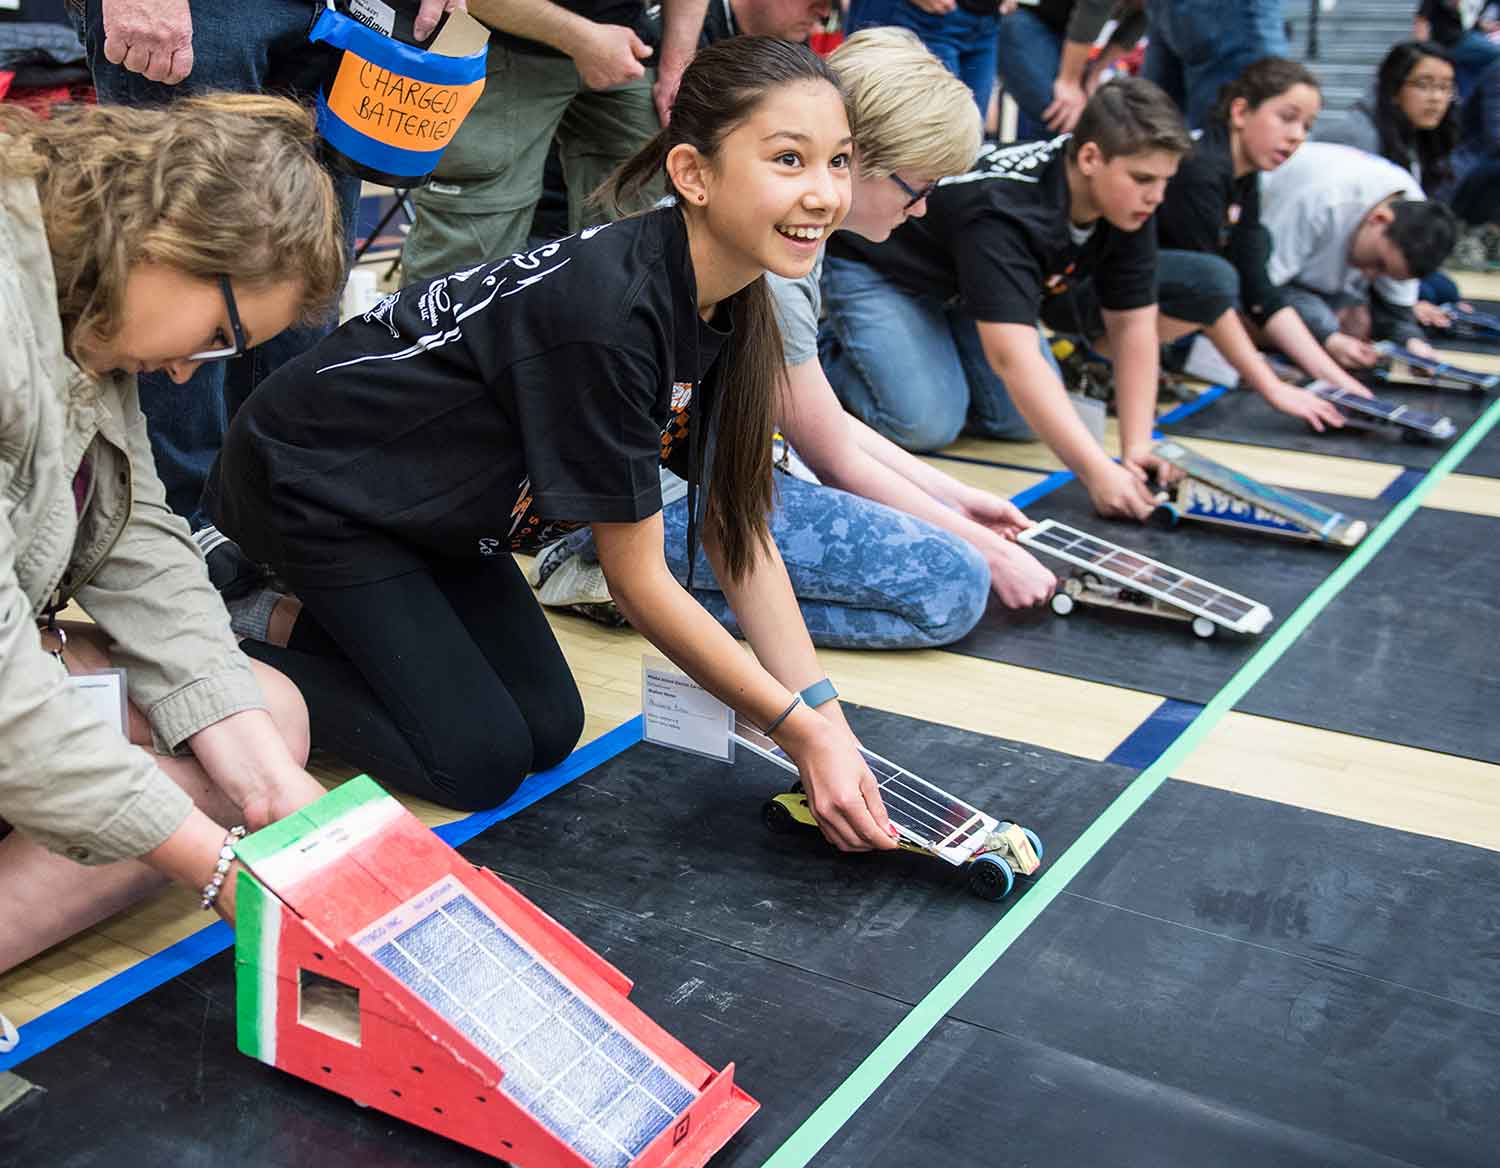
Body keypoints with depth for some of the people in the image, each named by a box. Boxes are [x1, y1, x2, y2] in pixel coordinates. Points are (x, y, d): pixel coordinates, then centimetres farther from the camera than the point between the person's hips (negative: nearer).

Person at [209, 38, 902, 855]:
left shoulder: (730, 307, -9)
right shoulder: (610, 313, -35)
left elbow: (737, 534, -5)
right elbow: (636, 580, -26)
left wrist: (828, 723, -13)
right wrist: (800, 731, -22)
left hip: (425, 496, 8)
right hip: (308, 477, -8)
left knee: (549, 731, 6)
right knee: (479, 763, -9)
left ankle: (300, 605, 19)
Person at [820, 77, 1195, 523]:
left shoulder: (1127, 204, -18)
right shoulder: (1005, 214, -41)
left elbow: (1132, 325, -13)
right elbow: (1013, 358, -49)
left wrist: (1136, 448, -24)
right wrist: (1097, 472, -54)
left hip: (958, 281, 7)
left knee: (1021, 417, -7)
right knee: (927, 424, -23)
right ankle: (827, 353, 5)